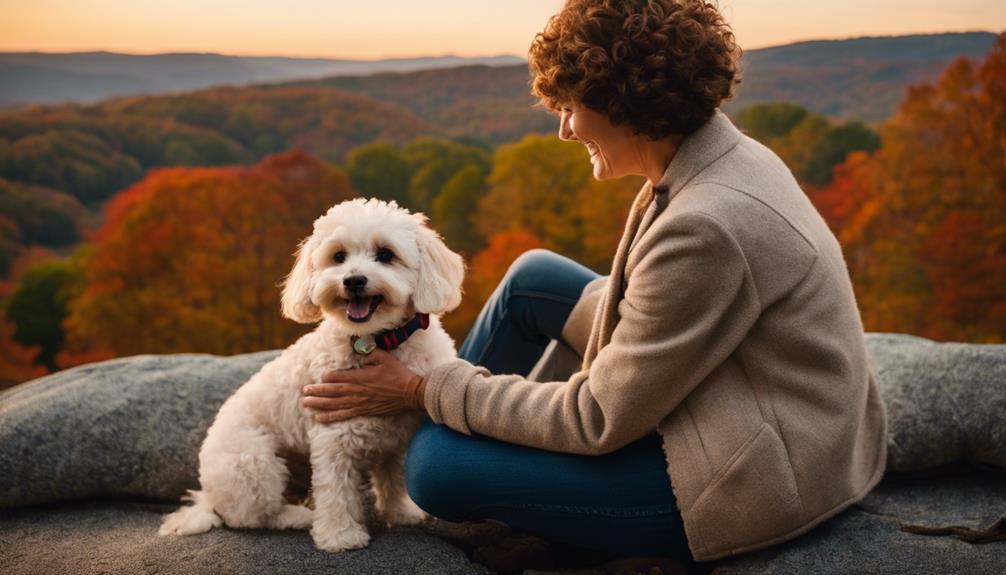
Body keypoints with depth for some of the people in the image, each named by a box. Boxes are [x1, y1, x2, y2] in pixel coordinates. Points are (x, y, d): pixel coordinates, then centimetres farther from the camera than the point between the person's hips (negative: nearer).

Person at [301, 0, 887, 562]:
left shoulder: (705, 226, -29)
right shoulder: (722, 155, 1)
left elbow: (597, 420, -22)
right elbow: (646, 312, 10)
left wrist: (425, 390, -11)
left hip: (756, 476, -9)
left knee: (439, 463, -11)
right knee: (532, 279, 13)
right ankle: (432, 417, 29)